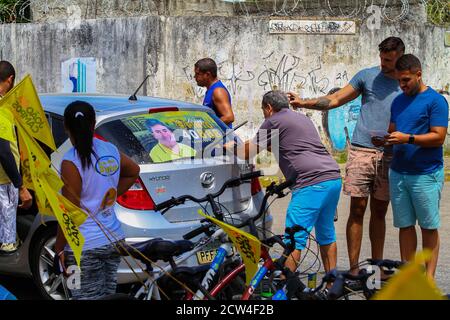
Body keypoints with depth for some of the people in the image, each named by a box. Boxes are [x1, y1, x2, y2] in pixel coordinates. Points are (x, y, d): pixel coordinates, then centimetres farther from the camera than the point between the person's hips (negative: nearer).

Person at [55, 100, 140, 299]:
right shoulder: (111, 151, 4)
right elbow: (133, 171, 26)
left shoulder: (71, 162, -17)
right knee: (108, 296, 14)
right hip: (114, 240, 7)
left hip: (85, 248, -7)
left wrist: (59, 248, -7)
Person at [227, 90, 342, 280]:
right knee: (327, 235, 18)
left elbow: (248, 153, 7)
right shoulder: (303, 119, 28)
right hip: (334, 178, 8)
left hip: (311, 182, -8)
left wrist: (229, 148, 27)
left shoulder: (274, 121, 3)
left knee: (294, 240, -7)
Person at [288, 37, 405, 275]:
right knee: (357, 209, -5)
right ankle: (354, 268, -3)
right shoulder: (368, 76, 7)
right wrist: (304, 103, -4)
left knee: (379, 211, 7)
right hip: (361, 150, -1)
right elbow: (335, 100, 7)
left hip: (389, 155, 1)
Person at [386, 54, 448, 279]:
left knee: (429, 227, 0)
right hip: (398, 173, 6)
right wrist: (385, 139, -2)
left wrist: (408, 138, -21)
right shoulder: (398, 102, 15)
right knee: (405, 225, 8)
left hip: (425, 174, -6)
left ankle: (429, 277, 4)